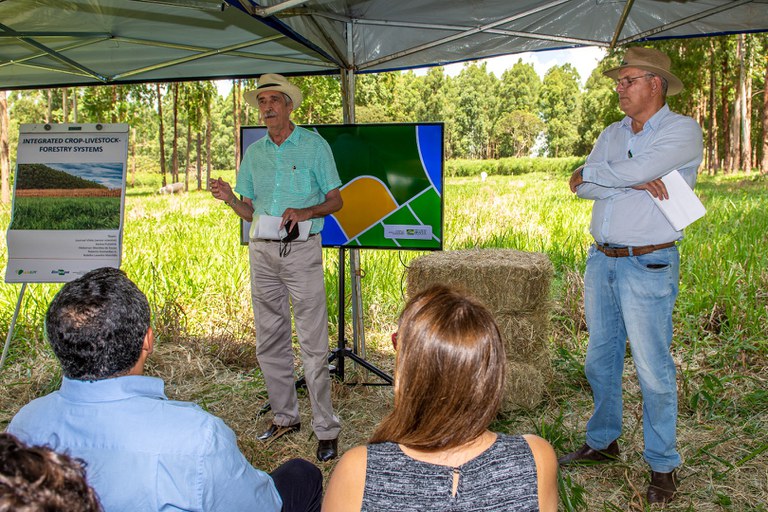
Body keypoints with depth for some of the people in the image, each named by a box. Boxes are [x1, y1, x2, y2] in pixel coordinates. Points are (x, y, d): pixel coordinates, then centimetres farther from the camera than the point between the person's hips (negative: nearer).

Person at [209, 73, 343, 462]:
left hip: (302, 251, -5)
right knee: (269, 341, 10)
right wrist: (229, 198, -6)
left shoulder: (315, 145, 1)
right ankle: (285, 416, 25)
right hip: (262, 251, 5)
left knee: (313, 344, -5)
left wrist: (306, 212, -17)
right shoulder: (253, 153, 13)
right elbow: (250, 211, 15)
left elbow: (335, 200, 1)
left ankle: (325, 429, 3)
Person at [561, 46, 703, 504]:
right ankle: (603, 442, 32)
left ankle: (663, 466, 15)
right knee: (601, 360, 14)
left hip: (648, 265, -6)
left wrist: (593, 175, -3)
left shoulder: (683, 131, -6)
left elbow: (631, 171, -21)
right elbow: (584, 185, -1)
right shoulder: (613, 134, 14)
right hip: (601, 260, 7)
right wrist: (635, 182, -15)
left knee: (653, 369, -1)